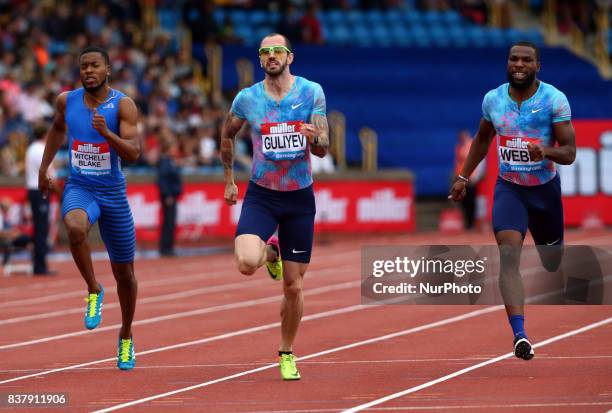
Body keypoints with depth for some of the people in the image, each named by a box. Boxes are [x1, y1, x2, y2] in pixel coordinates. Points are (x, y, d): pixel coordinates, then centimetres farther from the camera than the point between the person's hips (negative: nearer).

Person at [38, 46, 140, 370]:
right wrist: (44, 167, 21)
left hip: (113, 193, -1)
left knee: (124, 272, 10)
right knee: (75, 227, -37)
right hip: (78, 189, 1)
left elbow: (133, 153, -20)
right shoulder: (66, 100, 0)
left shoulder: (123, 105, -11)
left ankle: (126, 337, 32)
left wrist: (106, 133, -34)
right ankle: (94, 291, -15)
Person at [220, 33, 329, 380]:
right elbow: (228, 134, 16)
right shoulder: (247, 98, -3)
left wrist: (315, 138, -30)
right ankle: (270, 252, 10)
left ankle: (287, 354, 27)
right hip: (261, 195, 0)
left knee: (294, 287, 5)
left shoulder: (312, 92, -6)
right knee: (247, 263, -27)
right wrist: (229, 179, 15)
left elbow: (323, 149, -7)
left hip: (300, 197, 0)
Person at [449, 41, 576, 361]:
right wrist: (464, 176, 16)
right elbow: (482, 139, 17)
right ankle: (519, 334, -30)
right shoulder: (493, 99, -2)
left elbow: (569, 153, -12)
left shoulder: (554, 100, -12)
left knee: (552, 262, 13)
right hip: (508, 188, 1)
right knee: (509, 253, -21)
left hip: (546, 189, -1)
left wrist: (547, 150, -33)